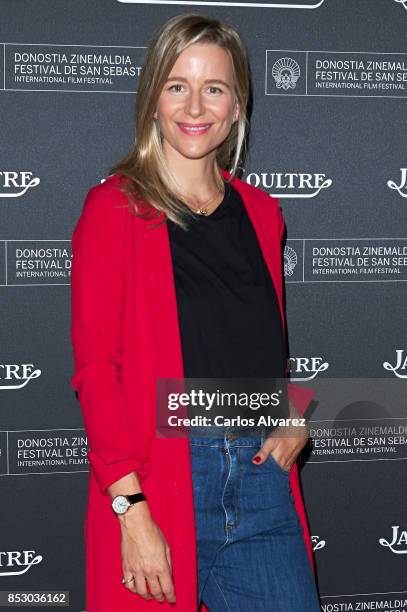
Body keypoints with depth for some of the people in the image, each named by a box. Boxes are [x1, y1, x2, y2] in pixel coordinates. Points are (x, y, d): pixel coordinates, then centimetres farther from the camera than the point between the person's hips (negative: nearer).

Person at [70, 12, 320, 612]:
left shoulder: (260, 213, 12)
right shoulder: (115, 207, -3)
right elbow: (95, 364, -8)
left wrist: (296, 413, 2)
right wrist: (132, 509, -16)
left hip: (262, 471, 5)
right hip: (157, 480, -4)